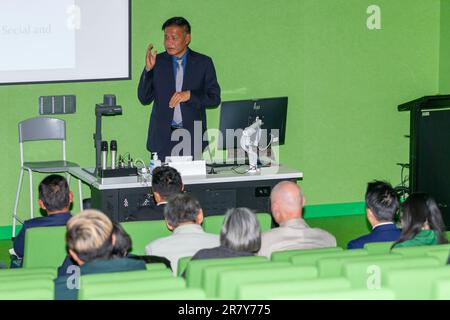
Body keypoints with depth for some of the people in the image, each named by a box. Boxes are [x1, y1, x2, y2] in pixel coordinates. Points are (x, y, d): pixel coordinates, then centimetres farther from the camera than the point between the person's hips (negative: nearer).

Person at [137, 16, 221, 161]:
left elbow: (215, 98, 3)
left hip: (192, 137, -1)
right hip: (163, 137, 1)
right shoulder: (158, 61, 7)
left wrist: (189, 95, -13)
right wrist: (148, 69, -8)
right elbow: (144, 99, 5)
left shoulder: (203, 63, 5)